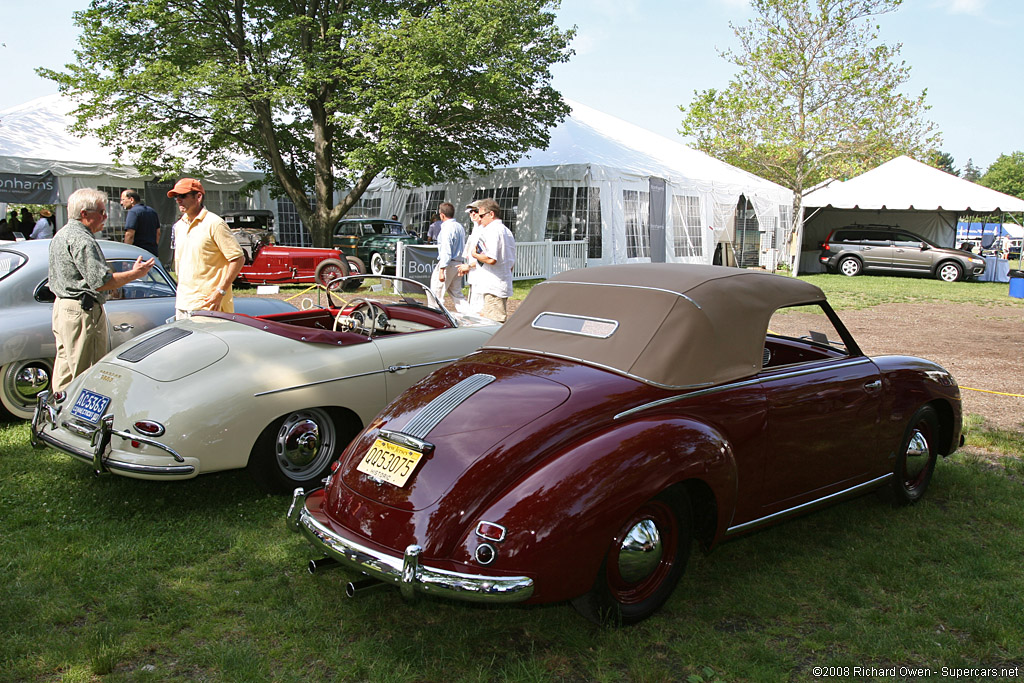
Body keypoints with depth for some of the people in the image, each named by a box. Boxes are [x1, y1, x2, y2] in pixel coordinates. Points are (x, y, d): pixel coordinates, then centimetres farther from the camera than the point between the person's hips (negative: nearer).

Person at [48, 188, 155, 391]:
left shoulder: (61, 234, 15)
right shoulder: (81, 240, -18)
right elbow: (101, 282, -23)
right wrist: (134, 274, -15)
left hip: (61, 305, 11)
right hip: (83, 312, -11)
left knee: (65, 370, 18)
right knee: (87, 375, -5)